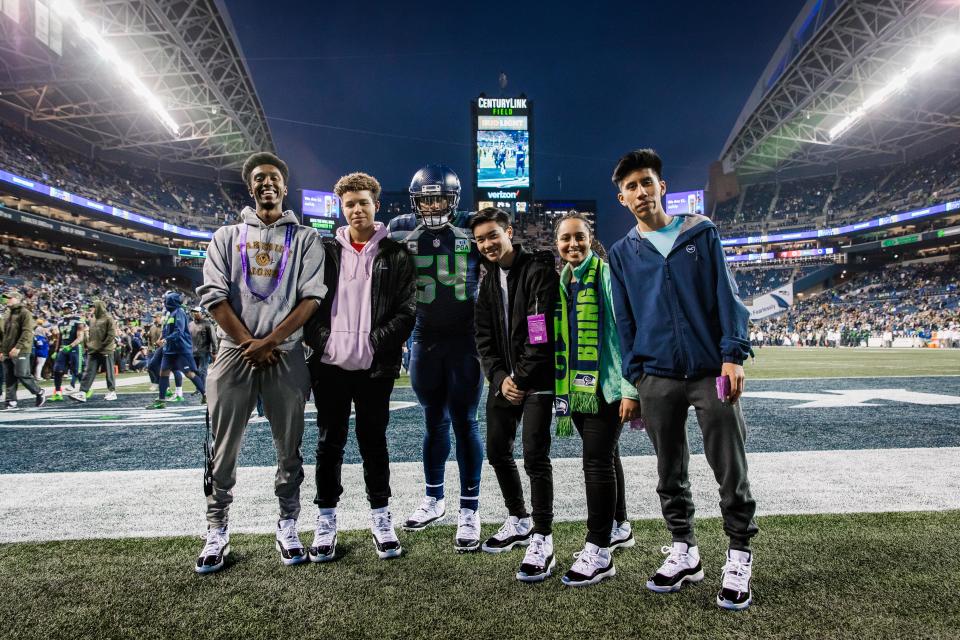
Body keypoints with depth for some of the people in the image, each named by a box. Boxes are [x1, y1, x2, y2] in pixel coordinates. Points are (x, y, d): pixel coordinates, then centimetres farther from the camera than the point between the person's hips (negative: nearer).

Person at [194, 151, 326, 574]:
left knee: (289, 448, 6)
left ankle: (287, 526, 19)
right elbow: (213, 296, 3)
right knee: (223, 448, 5)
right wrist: (249, 344, -8)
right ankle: (217, 532, 18)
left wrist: (268, 342, -11)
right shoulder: (227, 236, 13)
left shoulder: (305, 238, 8)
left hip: (287, 355, -1)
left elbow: (311, 298, -3)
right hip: (234, 352, 1)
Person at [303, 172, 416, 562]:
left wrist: (374, 343, -12)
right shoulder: (326, 251, 10)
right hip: (329, 365, 2)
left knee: (374, 441, 9)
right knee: (329, 442, 9)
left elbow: (407, 310, -2)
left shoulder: (395, 255, 4)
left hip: (375, 367, -1)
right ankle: (326, 520, 22)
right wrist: (322, 340, -7)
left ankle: (380, 517, 23)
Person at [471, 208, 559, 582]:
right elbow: (484, 337, 9)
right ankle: (519, 522, 32)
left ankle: (542, 541, 2)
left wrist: (521, 377, -15)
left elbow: (542, 331, -17)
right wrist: (499, 376, -5)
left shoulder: (538, 271, -9)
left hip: (537, 379, -7)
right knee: (497, 450, 13)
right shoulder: (488, 281, 13)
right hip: (503, 379, 8)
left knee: (535, 456, -10)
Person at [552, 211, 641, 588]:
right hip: (576, 386, 7)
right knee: (604, 456, 18)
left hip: (607, 385, -7)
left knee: (597, 460, -7)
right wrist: (558, 387, 16)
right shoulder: (561, 282, 12)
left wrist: (631, 389, -18)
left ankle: (598, 552, 2)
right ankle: (618, 527, 35)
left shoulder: (608, 275, -8)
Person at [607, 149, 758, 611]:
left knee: (731, 472, 2)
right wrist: (633, 379, 2)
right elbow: (624, 321, 9)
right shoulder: (622, 253, 11)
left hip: (712, 371, -2)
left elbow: (726, 295, 0)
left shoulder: (701, 233, 6)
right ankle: (683, 552, 25)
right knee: (670, 474, 10)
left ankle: (739, 558, 17)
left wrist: (733, 353, -10)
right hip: (658, 378, 2)